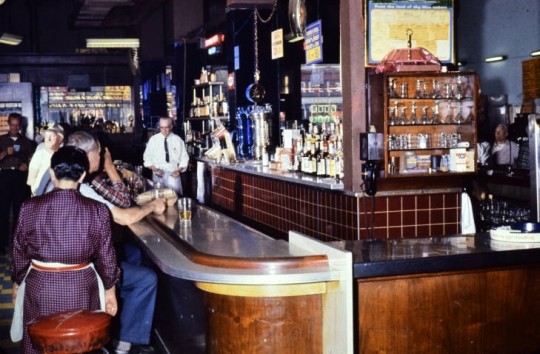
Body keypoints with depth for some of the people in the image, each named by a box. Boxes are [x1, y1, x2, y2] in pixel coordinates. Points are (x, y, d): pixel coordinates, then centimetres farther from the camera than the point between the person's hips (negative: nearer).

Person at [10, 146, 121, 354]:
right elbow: (106, 257, -4)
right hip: (82, 289, 0)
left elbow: (20, 253, 1)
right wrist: (110, 291, 11)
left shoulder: (30, 208, -9)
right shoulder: (97, 211, -11)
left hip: (40, 288, 1)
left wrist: (16, 283, 18)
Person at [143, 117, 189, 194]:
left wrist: (179, 170, -12)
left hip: (173, 174, 0)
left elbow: (184, 158, 4)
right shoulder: (153, 140, 2)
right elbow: (147, 157, 6)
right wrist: (154, 169, -9)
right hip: (158, 174, 0)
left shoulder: (178, 140, 1)